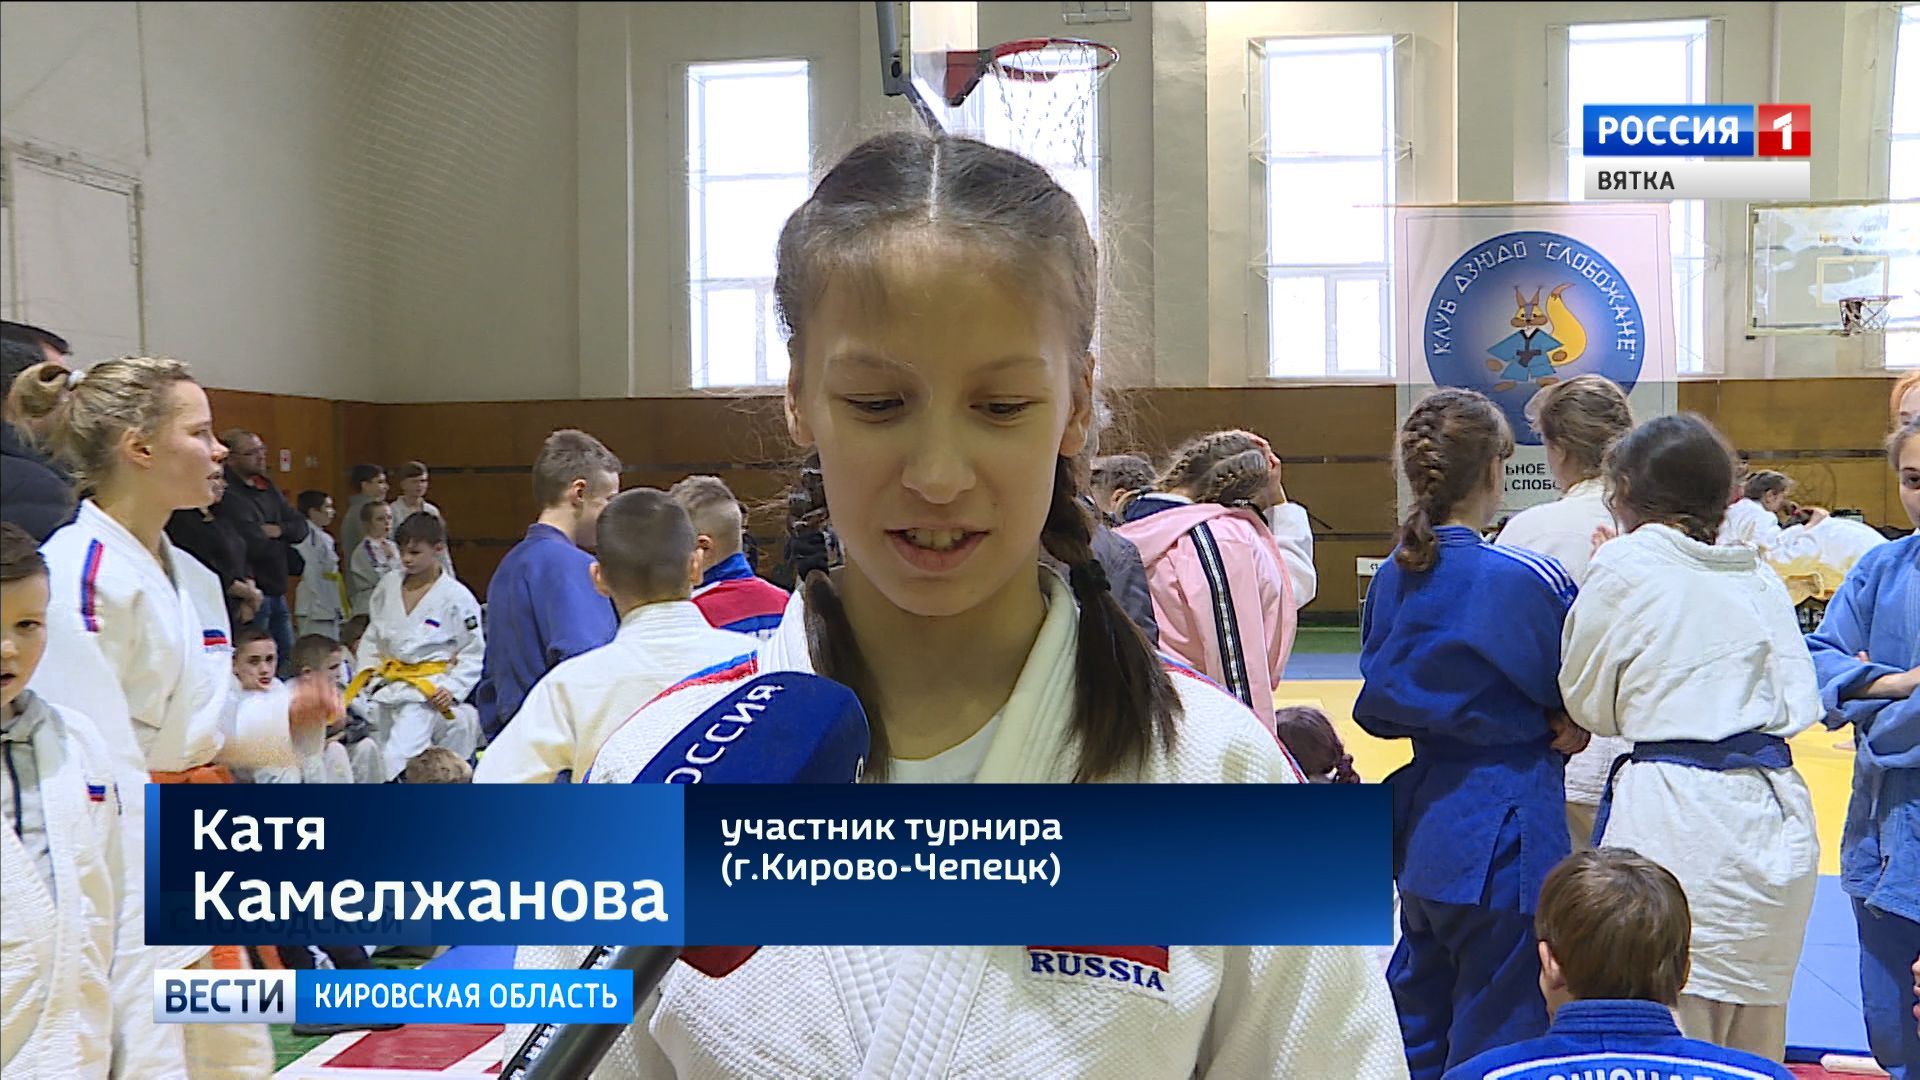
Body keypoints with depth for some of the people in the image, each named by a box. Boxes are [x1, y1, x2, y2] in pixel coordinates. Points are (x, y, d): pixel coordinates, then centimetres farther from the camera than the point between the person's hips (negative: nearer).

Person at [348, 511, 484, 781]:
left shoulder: (457, 597, -8)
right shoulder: (388, 585, 6)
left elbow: (474, 653, -2)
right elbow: (372, 635, 18)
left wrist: (453, 689, -12)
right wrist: (363, 672, 6)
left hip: (426, 692, -6)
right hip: (386, 685, 6)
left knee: (395, 760, -17)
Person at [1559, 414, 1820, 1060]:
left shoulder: (1624, 566, -5)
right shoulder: (1759, 577, 11)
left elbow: (1588, 705, 1)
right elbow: (1797, 704, 13)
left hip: (1677, 817, -6)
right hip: (1774, 815, 7)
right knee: (1754, 1046, 18)